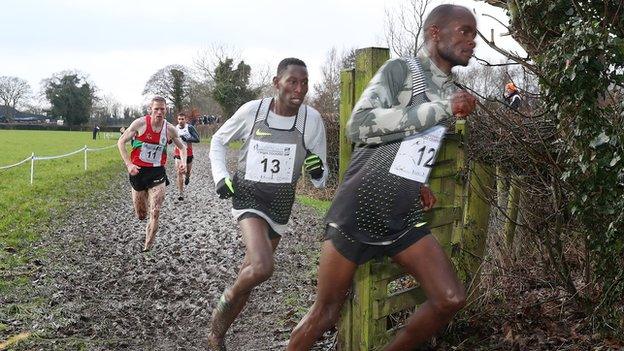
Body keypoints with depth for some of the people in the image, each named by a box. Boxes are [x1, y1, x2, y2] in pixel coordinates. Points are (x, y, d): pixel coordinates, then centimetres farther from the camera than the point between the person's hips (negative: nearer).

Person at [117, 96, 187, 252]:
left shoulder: (170, 129, -3)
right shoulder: (140, 123, -10)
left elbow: (182, 147, 14)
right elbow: (121, 142, -3)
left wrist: (183, 161, -6)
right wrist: (128, 164, -13)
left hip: (157, 172, 0)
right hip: (138, 171, 0)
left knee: (155, 213, -12)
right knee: (141, 216, 11)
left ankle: (147, 248, 1)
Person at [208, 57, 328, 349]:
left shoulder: (312, 119, -9)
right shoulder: (253, 110, -12)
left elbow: (320, 180, -1)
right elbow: (218, 141, 7)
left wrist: (318, 172, -23)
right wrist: (220, 177, -5)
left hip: (280, 202, 3)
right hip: (247, 196, -3)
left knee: (250, 273, 11)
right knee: (262, 268, -25)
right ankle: (226, 301, 7)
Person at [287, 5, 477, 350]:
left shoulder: (454, 93, 12)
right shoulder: (400, 69, -9)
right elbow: (359, 126, -25)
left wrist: (416, 182, 7)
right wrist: (441, 108, -25)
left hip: (403, 217, 6)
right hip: (357, 211, -6)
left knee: (451, 298, -5)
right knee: (325, 312, 1)